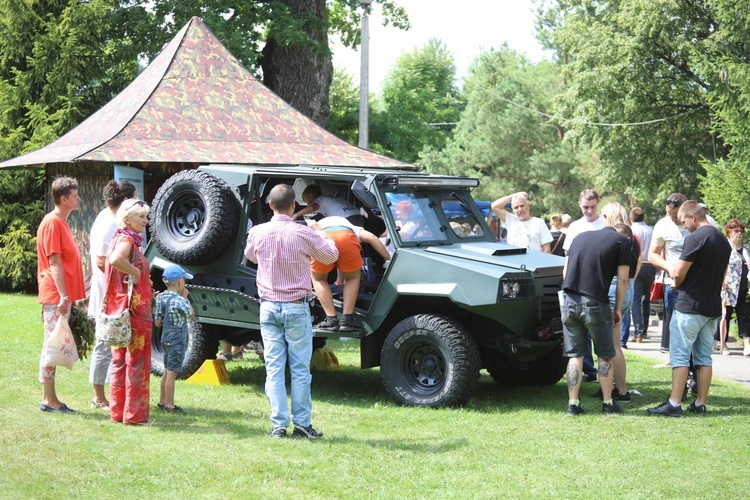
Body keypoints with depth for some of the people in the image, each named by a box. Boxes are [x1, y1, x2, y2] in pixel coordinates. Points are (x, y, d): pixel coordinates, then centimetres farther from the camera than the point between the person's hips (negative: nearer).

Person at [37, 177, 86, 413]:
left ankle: (51, 398, 16)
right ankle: (48, 400, -1)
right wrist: (63, 296, -22)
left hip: (62, 296, 10)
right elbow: (54, 263, -18)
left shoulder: (61, 222, 17)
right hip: (55, 296, -10)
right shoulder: (52, 223, -12)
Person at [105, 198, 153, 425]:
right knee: (136, 363, -3)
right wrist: (135, 272, -21)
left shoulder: (130, 240, 15)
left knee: (121, 361, 13)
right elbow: (115, 260, -36)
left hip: (124, 311, 10)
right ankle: (134, 414, 2)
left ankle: (118, 411, 20)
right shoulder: (126, 240, -14)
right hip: (133, 311, -10)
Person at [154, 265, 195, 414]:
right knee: (172, 373, -5)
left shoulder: (160, 298, 5)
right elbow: (191, 315, -2)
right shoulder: (180, 300, -18)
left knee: (167, 371, 17)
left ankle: (162, 401, 24)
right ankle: (170, 405, -2)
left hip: (165, 338, 8)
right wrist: (186, 297, 2)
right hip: (177, 340, -8)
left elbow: (157, 322, 7)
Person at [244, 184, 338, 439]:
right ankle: (302, 424, 6)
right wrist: (321, 234, 20)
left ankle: (278, 425, 4)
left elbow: (250, 256, 18)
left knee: (274, 368, 5)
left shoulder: (258, 233, -4)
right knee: (300, 369, 4)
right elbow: (331, 256, 2)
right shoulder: (303, 234, -13)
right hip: (296, 308, -3)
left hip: (269, 307, 3)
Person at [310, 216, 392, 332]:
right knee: (353, 278, 27)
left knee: (318, 279, 27)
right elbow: (371, 237, 22)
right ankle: (347, 319, 14)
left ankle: (331, 319, 15)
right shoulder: (351, 228, 43)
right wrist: (390, 259, 20)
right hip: (346, 238, 0)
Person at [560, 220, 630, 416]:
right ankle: (608, 403, 15)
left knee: (574, 355, 10)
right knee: (605, 356, 11)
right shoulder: (621, 240, 8)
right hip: (595, 303, -4)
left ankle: (572, 404, 8)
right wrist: (618, 309, 11)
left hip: (569, 301, 4)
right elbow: (622, 279, 2)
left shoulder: (581, 236, 21)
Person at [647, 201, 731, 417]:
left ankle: (674, 404, -5)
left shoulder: (695, 238, -15)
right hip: (713, 308, 8)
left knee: (680, 356, -4)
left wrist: (670, 269, 6)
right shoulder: (724, 241, 12)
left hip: (690, 305, -8)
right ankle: (700, 404, 13)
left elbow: (678, 274, -17)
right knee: (704, 357, 11)